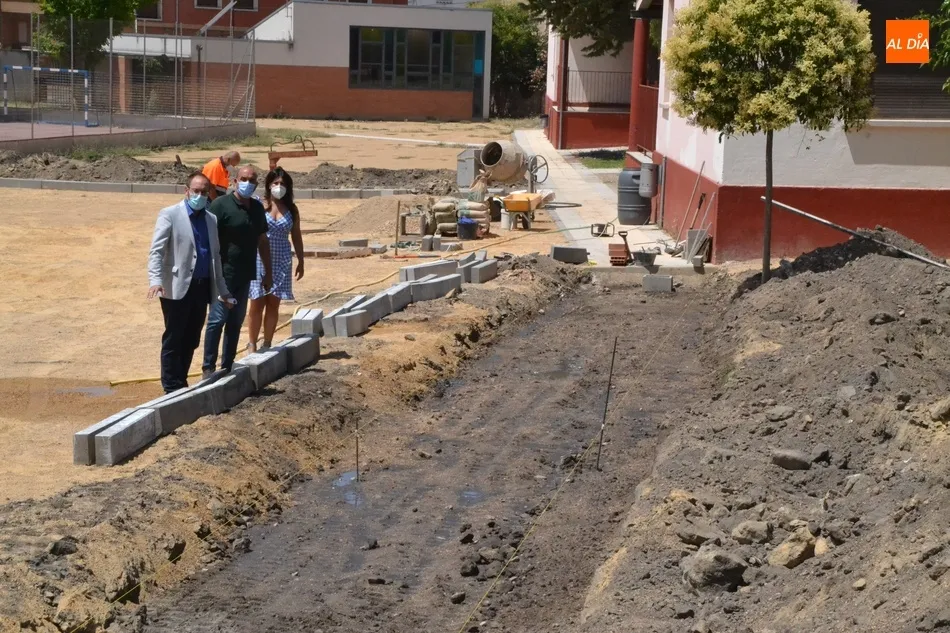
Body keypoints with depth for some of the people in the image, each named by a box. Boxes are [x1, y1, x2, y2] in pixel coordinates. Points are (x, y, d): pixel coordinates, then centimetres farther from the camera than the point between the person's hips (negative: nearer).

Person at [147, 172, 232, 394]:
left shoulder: (211, 219, 14)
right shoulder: (170, 215, -4)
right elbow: (156, 251, -11)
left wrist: (222, 289, 20)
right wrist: (155, 280, -25)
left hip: (202, 288, 6)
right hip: (177, 288, -6)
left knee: (191, 340, 9)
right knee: (174, 340, 0)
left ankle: (181, 383, 19)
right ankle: (172, 388, 5)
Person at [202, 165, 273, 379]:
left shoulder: (257, 208, 10)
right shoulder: (221, 205, -9)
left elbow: (262, 240, 17)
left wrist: (267, 272, 17)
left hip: (245, 274, 6)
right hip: (224, 273, -6)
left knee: (236, 322, 10)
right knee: (217, 319, -7)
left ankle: (227, 366, 17)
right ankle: (208, 367, -2)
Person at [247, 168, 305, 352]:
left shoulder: (291, 209, 6)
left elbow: (296, 237, 12)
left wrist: (301, 261, 12)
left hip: (281, 261, 3)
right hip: (260, 259, -3)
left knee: (273, 304, 6)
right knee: (257, 304, 1)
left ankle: (267, 344, 14)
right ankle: (252, 345, 10)